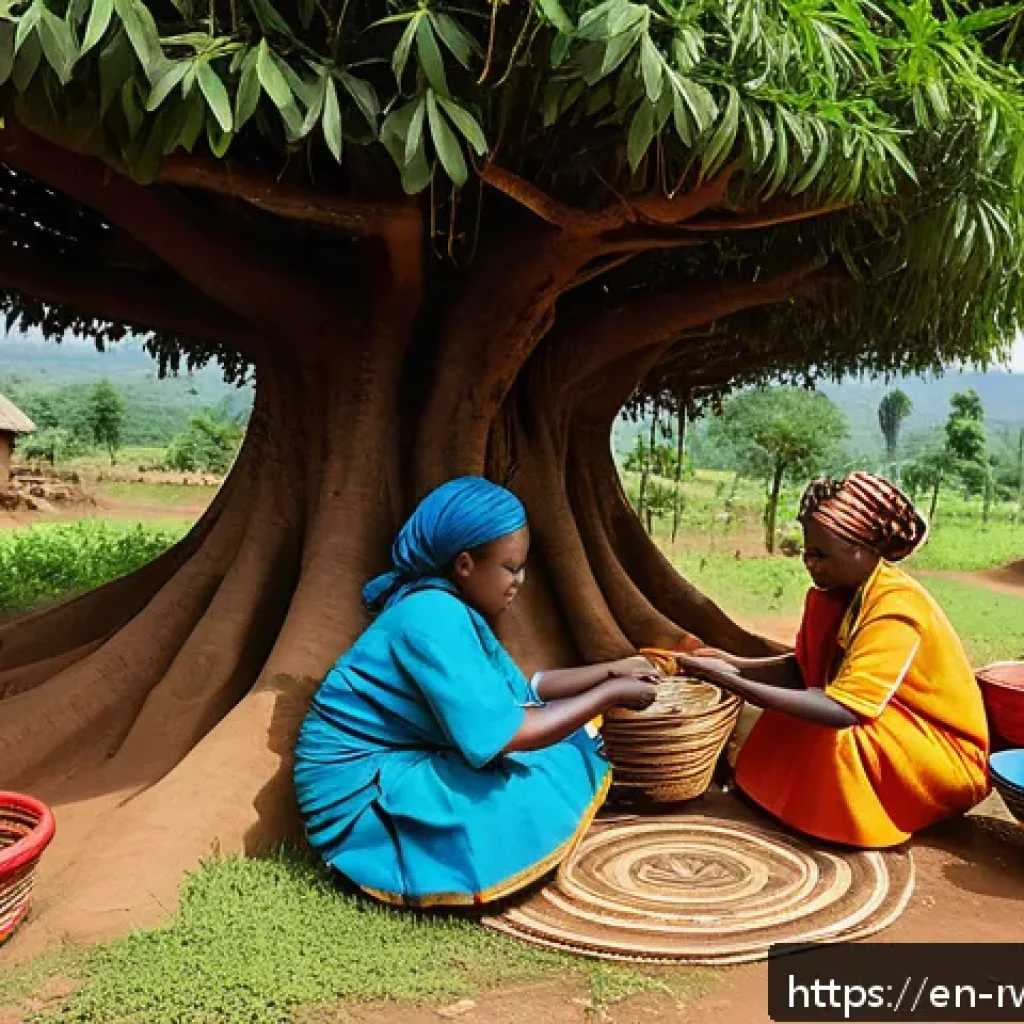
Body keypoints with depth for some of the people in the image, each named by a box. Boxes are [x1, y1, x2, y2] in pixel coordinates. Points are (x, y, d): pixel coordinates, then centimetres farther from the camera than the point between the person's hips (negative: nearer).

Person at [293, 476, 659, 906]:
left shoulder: (447, 606, 4)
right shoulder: (434, 618, -26)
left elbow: (519, 690, 13)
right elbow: (503, 735, -28)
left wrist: (610, 670, 7)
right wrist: (609, 693, -17)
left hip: (402, 766, 10)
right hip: (361, 790, -10)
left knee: (564, 743, 9)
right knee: (556, 775, -22)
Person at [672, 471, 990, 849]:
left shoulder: (895, 609, -29)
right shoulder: (837, 592, -4)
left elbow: (841, 710, -38)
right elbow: (802, 670, 0)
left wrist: (733, 682, -37)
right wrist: (733, 665, -16)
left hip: (943, 754, -8)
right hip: (886, 723, 8)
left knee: (835, 738, -29)